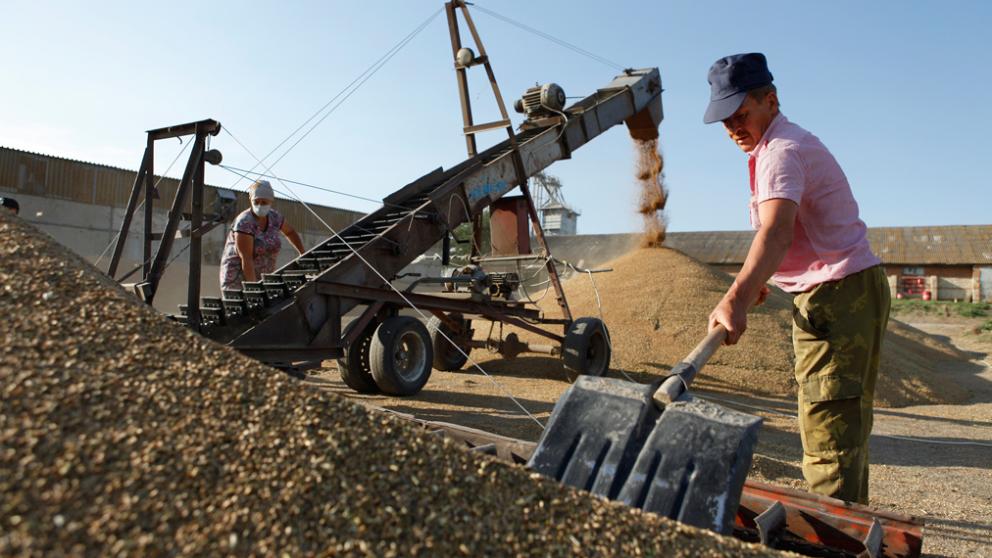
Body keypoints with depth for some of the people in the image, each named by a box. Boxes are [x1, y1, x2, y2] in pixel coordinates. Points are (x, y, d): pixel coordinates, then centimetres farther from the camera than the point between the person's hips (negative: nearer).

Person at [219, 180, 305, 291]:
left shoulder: (275, 217, -1)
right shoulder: (244, 223, -20)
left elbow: (290, 232, 21)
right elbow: (246, 259, -24)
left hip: (261, 278, 6)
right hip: (238, 278, -6)